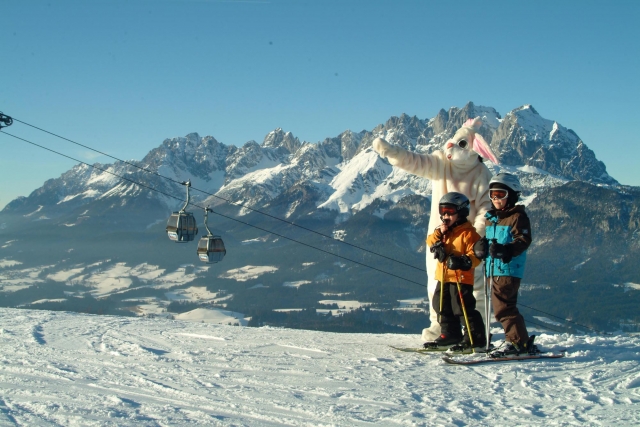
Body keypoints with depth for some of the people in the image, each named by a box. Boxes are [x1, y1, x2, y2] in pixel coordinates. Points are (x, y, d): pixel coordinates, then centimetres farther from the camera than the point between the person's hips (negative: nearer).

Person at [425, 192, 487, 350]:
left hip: (461, 277, -9)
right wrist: (438, 233, -7)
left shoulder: (468, 233, -11)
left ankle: (475, 338, -1)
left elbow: (475, 255, -16)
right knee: (442, 306, 15)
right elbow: (430, 243, 10)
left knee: (463, 308, -9)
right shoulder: (443, 231, 15)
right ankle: (449, 335, 27)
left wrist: (464, 261, -33)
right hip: (443, 277, 9)